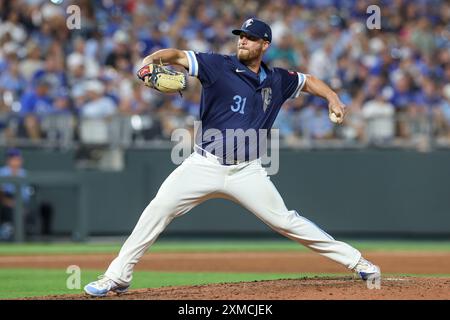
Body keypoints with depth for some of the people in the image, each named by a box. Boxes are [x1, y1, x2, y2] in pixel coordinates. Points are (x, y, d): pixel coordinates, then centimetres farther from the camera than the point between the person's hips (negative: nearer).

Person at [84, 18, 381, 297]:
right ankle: (117, 277, -9)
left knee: (285, 221, 0)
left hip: (247, 172, 2)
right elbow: (179, 56, -17)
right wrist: (155, 58, -38)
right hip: (204, 166, -1)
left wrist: (332, 98, 7)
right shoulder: (220, 67, -5)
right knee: (158, 210, -15)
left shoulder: (276, 80, 7)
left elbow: (309, 81, 25)